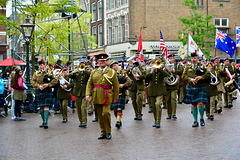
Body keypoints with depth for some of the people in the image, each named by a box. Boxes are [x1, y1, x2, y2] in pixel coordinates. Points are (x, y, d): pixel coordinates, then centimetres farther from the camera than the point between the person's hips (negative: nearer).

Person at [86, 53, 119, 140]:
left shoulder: (112, 72, 5)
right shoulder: (94, 72, 12)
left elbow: (116, 86, 5)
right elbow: (89, 84, 8)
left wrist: (116, 97, 1)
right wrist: (88, 94, -5)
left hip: (107, 97, -3)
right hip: (97, 97, 3)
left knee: (105, 113, -15)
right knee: (100, 116, 6)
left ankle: (108, 132, 2)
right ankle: (103, 133, 16)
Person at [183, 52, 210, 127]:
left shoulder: (202, 66, 7)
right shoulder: (188, 67, 12)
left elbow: (208, 74, -1)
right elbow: (184, 76, 3)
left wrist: (201, 77, -17)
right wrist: (190, 79, -14)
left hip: (200, 87, -2)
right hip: (191, 87, 2)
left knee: (201, 103, -13)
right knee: (193, 104, 4)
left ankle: (201, 118, 9)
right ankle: (195, 121, 12)